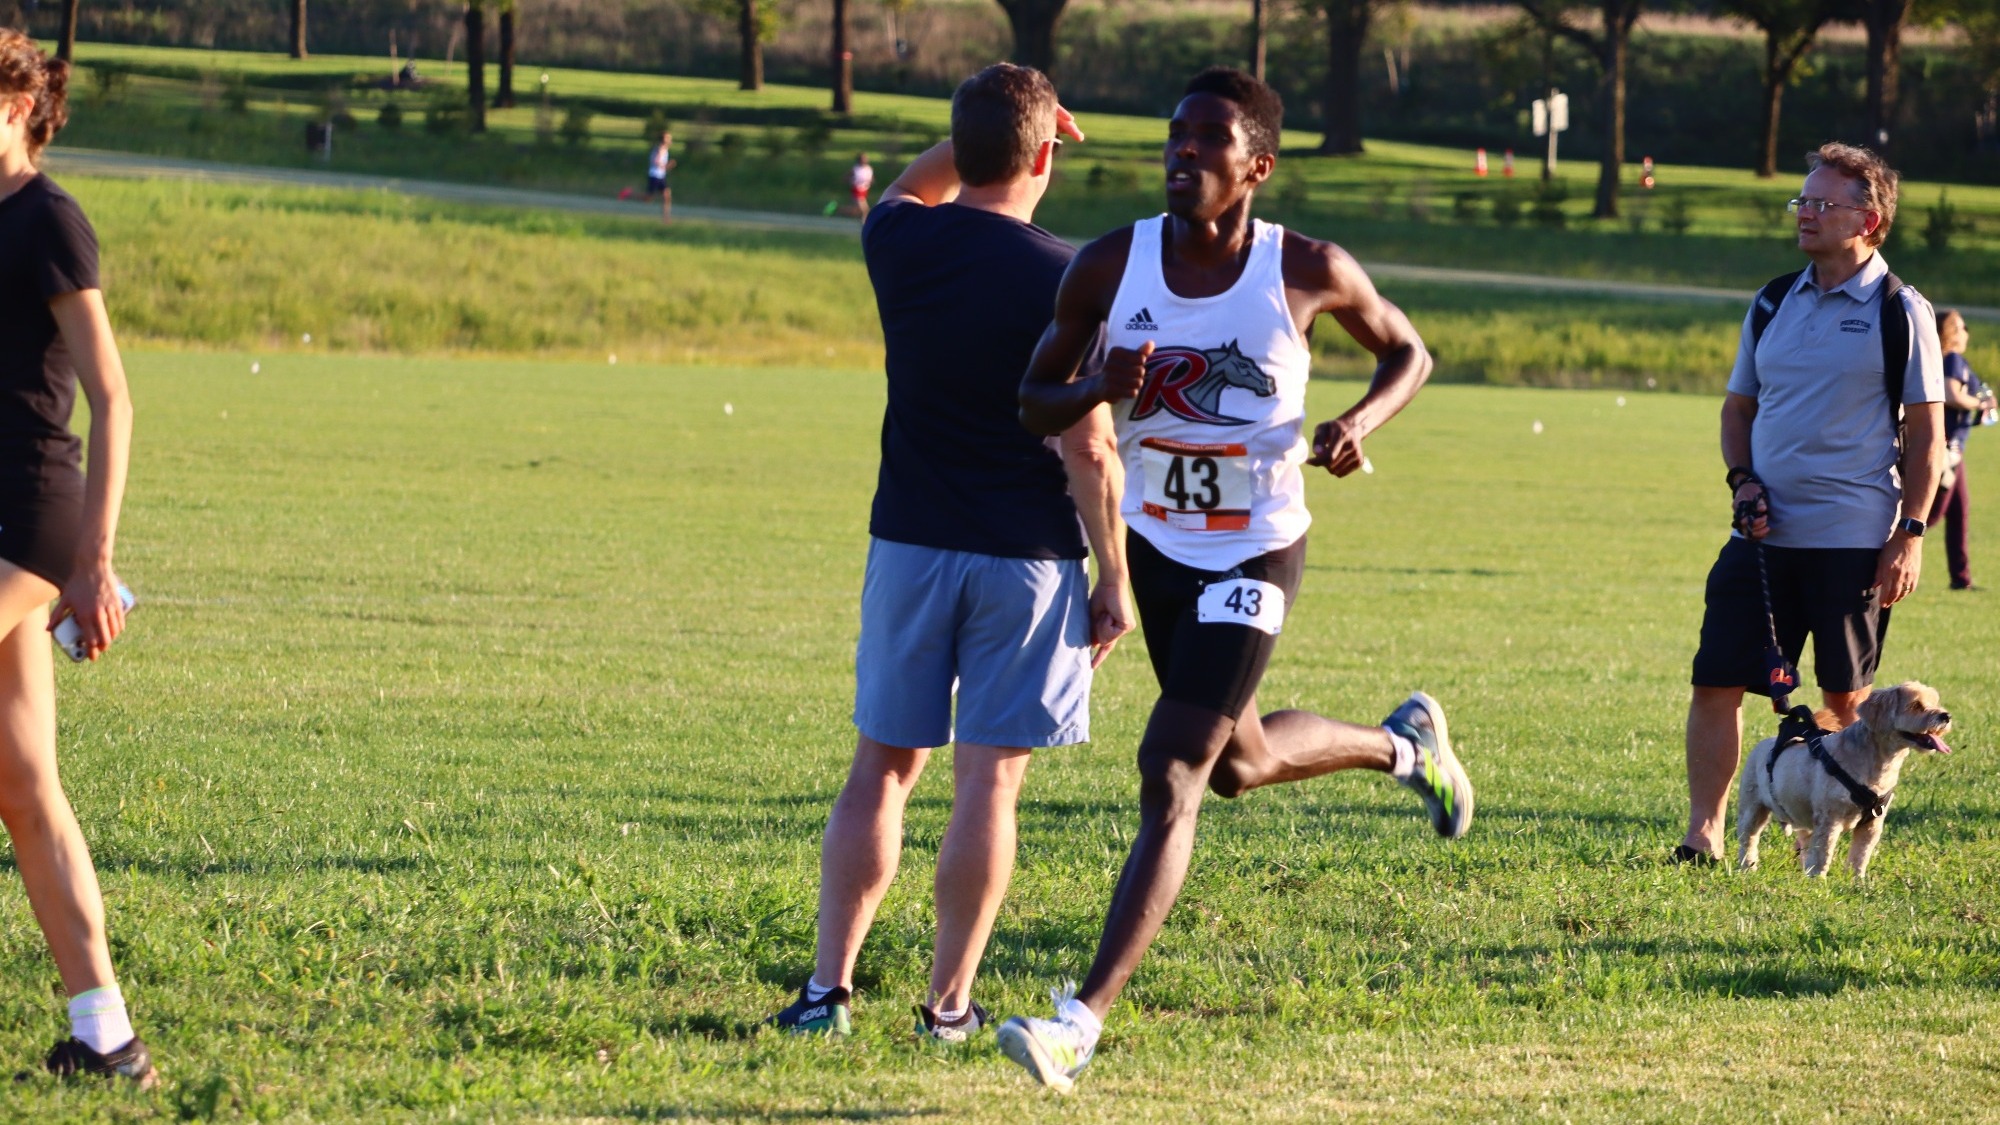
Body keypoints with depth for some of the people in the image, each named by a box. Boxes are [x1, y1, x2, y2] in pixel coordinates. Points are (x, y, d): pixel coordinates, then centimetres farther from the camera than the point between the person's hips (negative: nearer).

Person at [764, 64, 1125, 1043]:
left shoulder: (899, 244, -1)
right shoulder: (1064, 280, -12)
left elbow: (905, 193, 28)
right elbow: (1089, 450, -11)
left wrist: (971, 136, 15)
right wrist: (1114, 578, -3)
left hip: (910, 546, 4)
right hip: (1026, 557, -3)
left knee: (883, 766, 11)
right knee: (988, 778, 2)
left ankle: (829, 987, 8)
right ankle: (950, 1001, 5)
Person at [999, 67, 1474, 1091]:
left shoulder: (1307, 272, -14)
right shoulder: (1111, 266, -9)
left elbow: (1406, 352, 4)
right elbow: (1030, 401, -3)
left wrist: (1360, 421, -16)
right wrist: (1099, 390, -25)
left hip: (1253, 554, -5)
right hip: (1154, 543, 5)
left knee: (1170, 781, -14)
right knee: (1238, 763, 23)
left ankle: (1084, 1020, -15)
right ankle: (1402, 744, 53)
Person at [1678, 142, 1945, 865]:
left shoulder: (1901, 313, -2)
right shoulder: (1773, 304, 11)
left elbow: (1926, 434, -2)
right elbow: (1738, 407, 20)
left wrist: (1910, 533, -9)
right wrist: (1742, 480, 2)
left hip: (1854, 540, -4)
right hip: (1764, 534, 4)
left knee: (1847, 697, 3)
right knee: (1717, 681, -4)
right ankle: (1704, 834, 1)